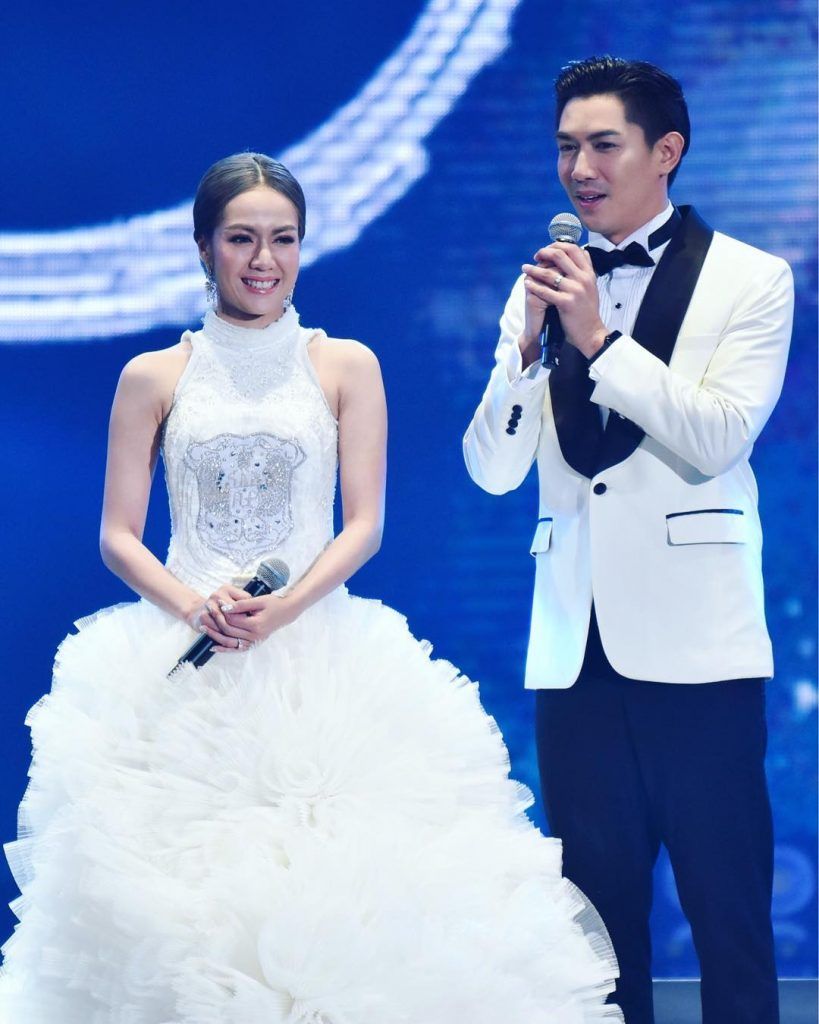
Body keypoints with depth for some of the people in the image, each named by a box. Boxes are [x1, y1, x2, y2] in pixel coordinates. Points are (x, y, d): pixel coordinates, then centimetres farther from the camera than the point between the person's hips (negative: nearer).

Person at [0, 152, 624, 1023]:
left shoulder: (346, 367, 8)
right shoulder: (154, 378, 9)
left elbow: (364, 525, 2)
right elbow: (118, 536, 5)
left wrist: (284, 608, -14)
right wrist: (191, 606, -13)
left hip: (321, 659, 0)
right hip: (180, 669, 0)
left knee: (330, 888, -10)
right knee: (180, 892, -7)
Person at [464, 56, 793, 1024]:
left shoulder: (750, 280, 1)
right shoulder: (545, 284, 12)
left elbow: (718, 440, -11)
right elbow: (494, 468, 6)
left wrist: (600, 338, -16)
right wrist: (526, 342, -9)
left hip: (695, 643, -4)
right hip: (576, 643, 4)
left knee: (727, 904, -2)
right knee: (598, 903, 9)